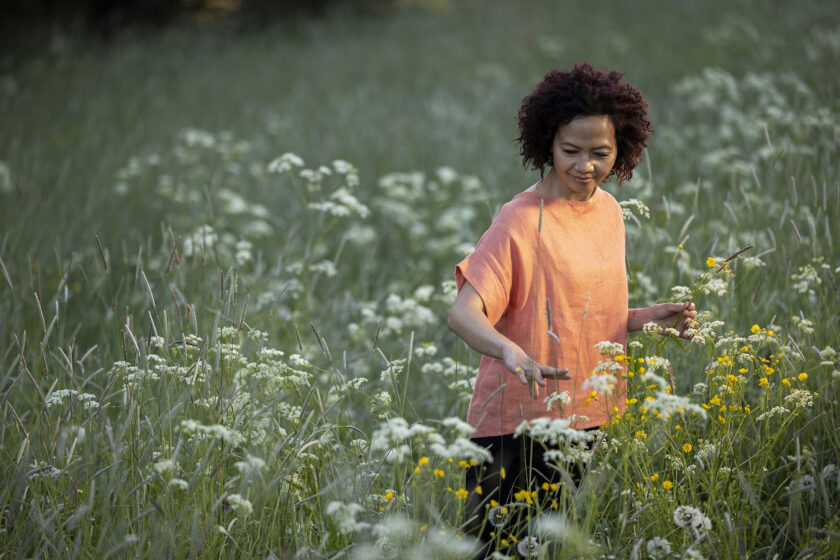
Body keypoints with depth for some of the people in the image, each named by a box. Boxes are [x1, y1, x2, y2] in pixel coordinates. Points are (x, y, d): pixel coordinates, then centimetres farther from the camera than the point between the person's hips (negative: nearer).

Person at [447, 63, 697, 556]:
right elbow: (463, 314, -25)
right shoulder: (523, 221, -14)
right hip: (519, 423, -7)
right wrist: (510, 351, -44)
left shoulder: (609, 211, 8)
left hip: (587, 419, 7)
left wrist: (644, 319, 2)